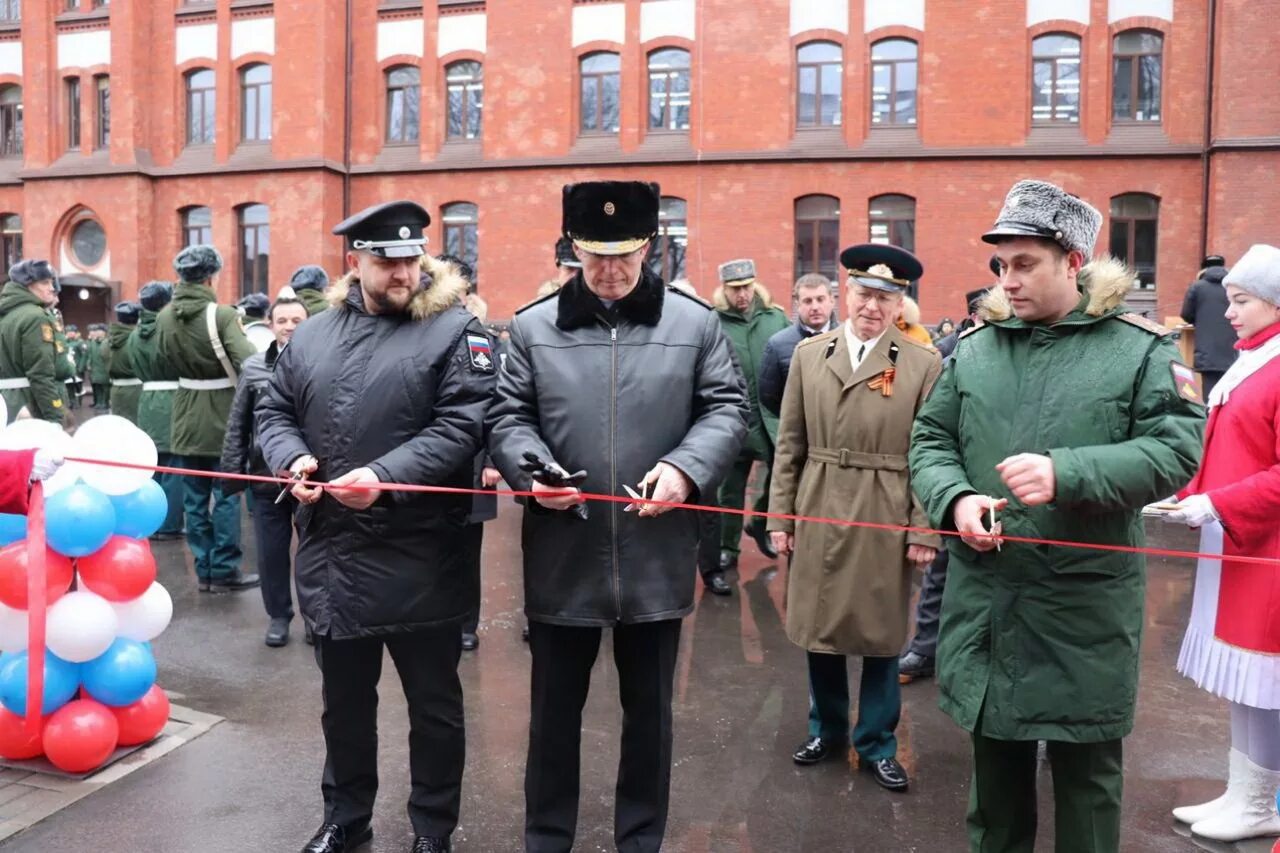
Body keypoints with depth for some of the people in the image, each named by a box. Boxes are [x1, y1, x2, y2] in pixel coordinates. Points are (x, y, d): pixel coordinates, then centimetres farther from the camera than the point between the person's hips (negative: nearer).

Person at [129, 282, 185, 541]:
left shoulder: (136, 334, 9)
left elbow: (138, 368, 14)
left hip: (147, 401, 7)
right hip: (172, 402, -7)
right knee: (173, 467, -1)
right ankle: (168, 525, 2)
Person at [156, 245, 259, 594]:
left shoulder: (164, 316, 1)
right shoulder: (222, 314, -17)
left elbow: (165, 357, 12)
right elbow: (248, 362, -26)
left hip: (186, 417, 5)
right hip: (222, 414, -5)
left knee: (195, 496, 11)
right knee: (226, 494, 3)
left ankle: (204, 569, 18)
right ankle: (224, 570, 7)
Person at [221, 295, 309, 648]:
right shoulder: (253, 367, 3)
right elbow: (237, 424, 7)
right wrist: (232, 470, 4)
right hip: (266, 474, 2)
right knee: (271, 551, 11)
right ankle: (278, 615, 28)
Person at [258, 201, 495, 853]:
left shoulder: (454, 330, -6)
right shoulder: (313, 334, 10)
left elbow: (461, 426, -15)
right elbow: (274, 411, 15)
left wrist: (385, 476, -24)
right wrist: (292, 458, -7)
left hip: (420, 561, -4)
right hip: (331, 554, 5)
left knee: (434, 707, 11)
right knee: (344, 703, 20)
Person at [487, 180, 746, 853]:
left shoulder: (695, 323, 2)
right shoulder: (533, 326, 3)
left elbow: (727, 410, 3)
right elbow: (507, 417, 5)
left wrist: (686, 467, -15)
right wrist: (532, 469, -15)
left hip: (657, 558, 0)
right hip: (562, 558, 0)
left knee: (649, 711, 16)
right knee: (554, 710, 15)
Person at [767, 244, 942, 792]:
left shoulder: (925, 365, -2)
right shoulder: (808, 354, 4)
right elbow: (790, 444, 5)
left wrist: (926, 530, -7)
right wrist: (780, 516, 2)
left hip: (886, 523, -2)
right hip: (817, 515, 2)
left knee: (880, 636, 10)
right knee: (818, 629, 13)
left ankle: (877, 744, 27)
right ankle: (827, 730, 34)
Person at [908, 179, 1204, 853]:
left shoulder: (1141, 348, -3)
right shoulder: (974, 347, 6)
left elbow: (1176, 450, -11)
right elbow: (930, 442, 7)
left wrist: (1066, 474, -24)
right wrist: (956, 500, -13)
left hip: (1086, 600, -3)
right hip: (984, 597, 3)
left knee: (1086, 771, 13)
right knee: (995, 760, 18)